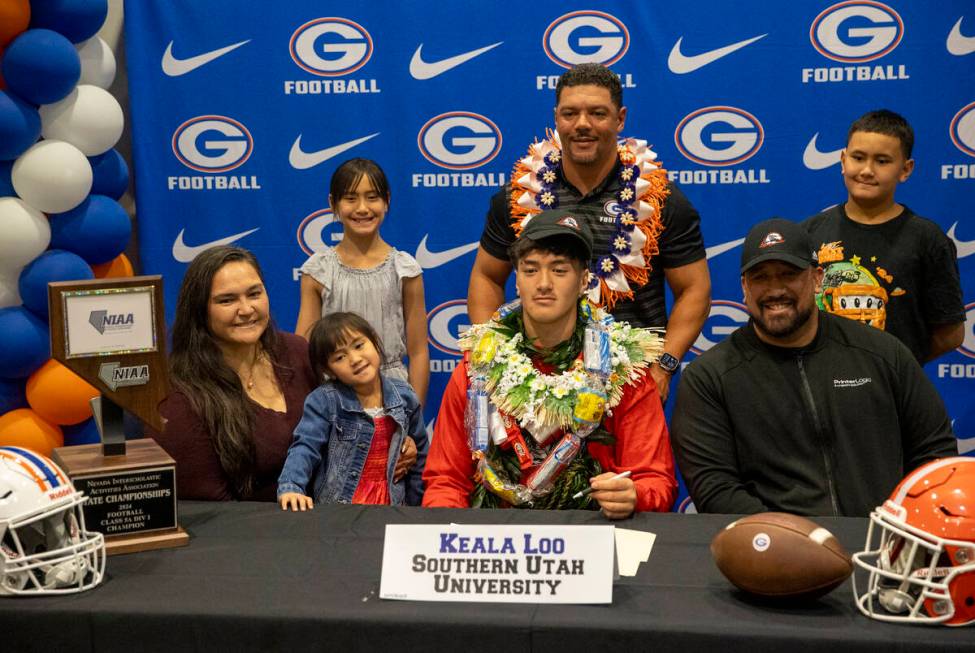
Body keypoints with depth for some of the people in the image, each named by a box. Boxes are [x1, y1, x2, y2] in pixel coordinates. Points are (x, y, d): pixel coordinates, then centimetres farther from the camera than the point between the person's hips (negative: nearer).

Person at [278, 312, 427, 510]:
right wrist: (290, 487, -33)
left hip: (391, 505, 4)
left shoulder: (405, 397, 3)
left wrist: (416, 505, 14)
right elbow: (305, 447, -16)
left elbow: (419, 456, 13)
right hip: (334, 509, -4)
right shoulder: (324, 401, -7)